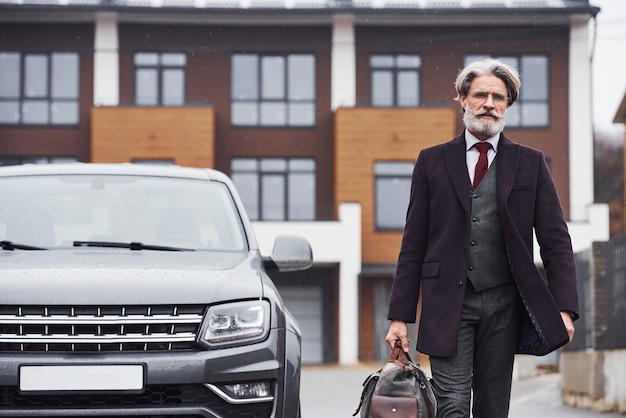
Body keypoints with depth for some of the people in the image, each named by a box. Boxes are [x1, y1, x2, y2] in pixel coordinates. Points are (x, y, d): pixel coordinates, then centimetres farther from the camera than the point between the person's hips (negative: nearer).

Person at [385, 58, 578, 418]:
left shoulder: (531, 163, 9)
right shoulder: (433, 161, 9)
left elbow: (556, 240, 5)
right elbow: (413, 244, 7)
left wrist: (564, 307, -7)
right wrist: (400, 316, 2)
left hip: (503, 306, 1)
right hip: (449, 303, -1)